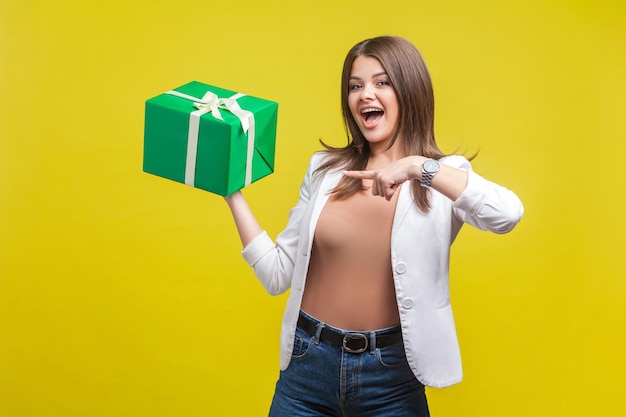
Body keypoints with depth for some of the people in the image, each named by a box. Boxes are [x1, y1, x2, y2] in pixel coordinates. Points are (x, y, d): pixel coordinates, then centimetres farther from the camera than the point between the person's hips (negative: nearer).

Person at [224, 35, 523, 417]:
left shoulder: (442, 179, -4)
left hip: (391, 375, -2)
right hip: (308, 365, 3)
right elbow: (278, 274, 4)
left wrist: (418, 168, -32)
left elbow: (508, 215, -25)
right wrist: (232, 192, 1)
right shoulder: (325, 169, 4)